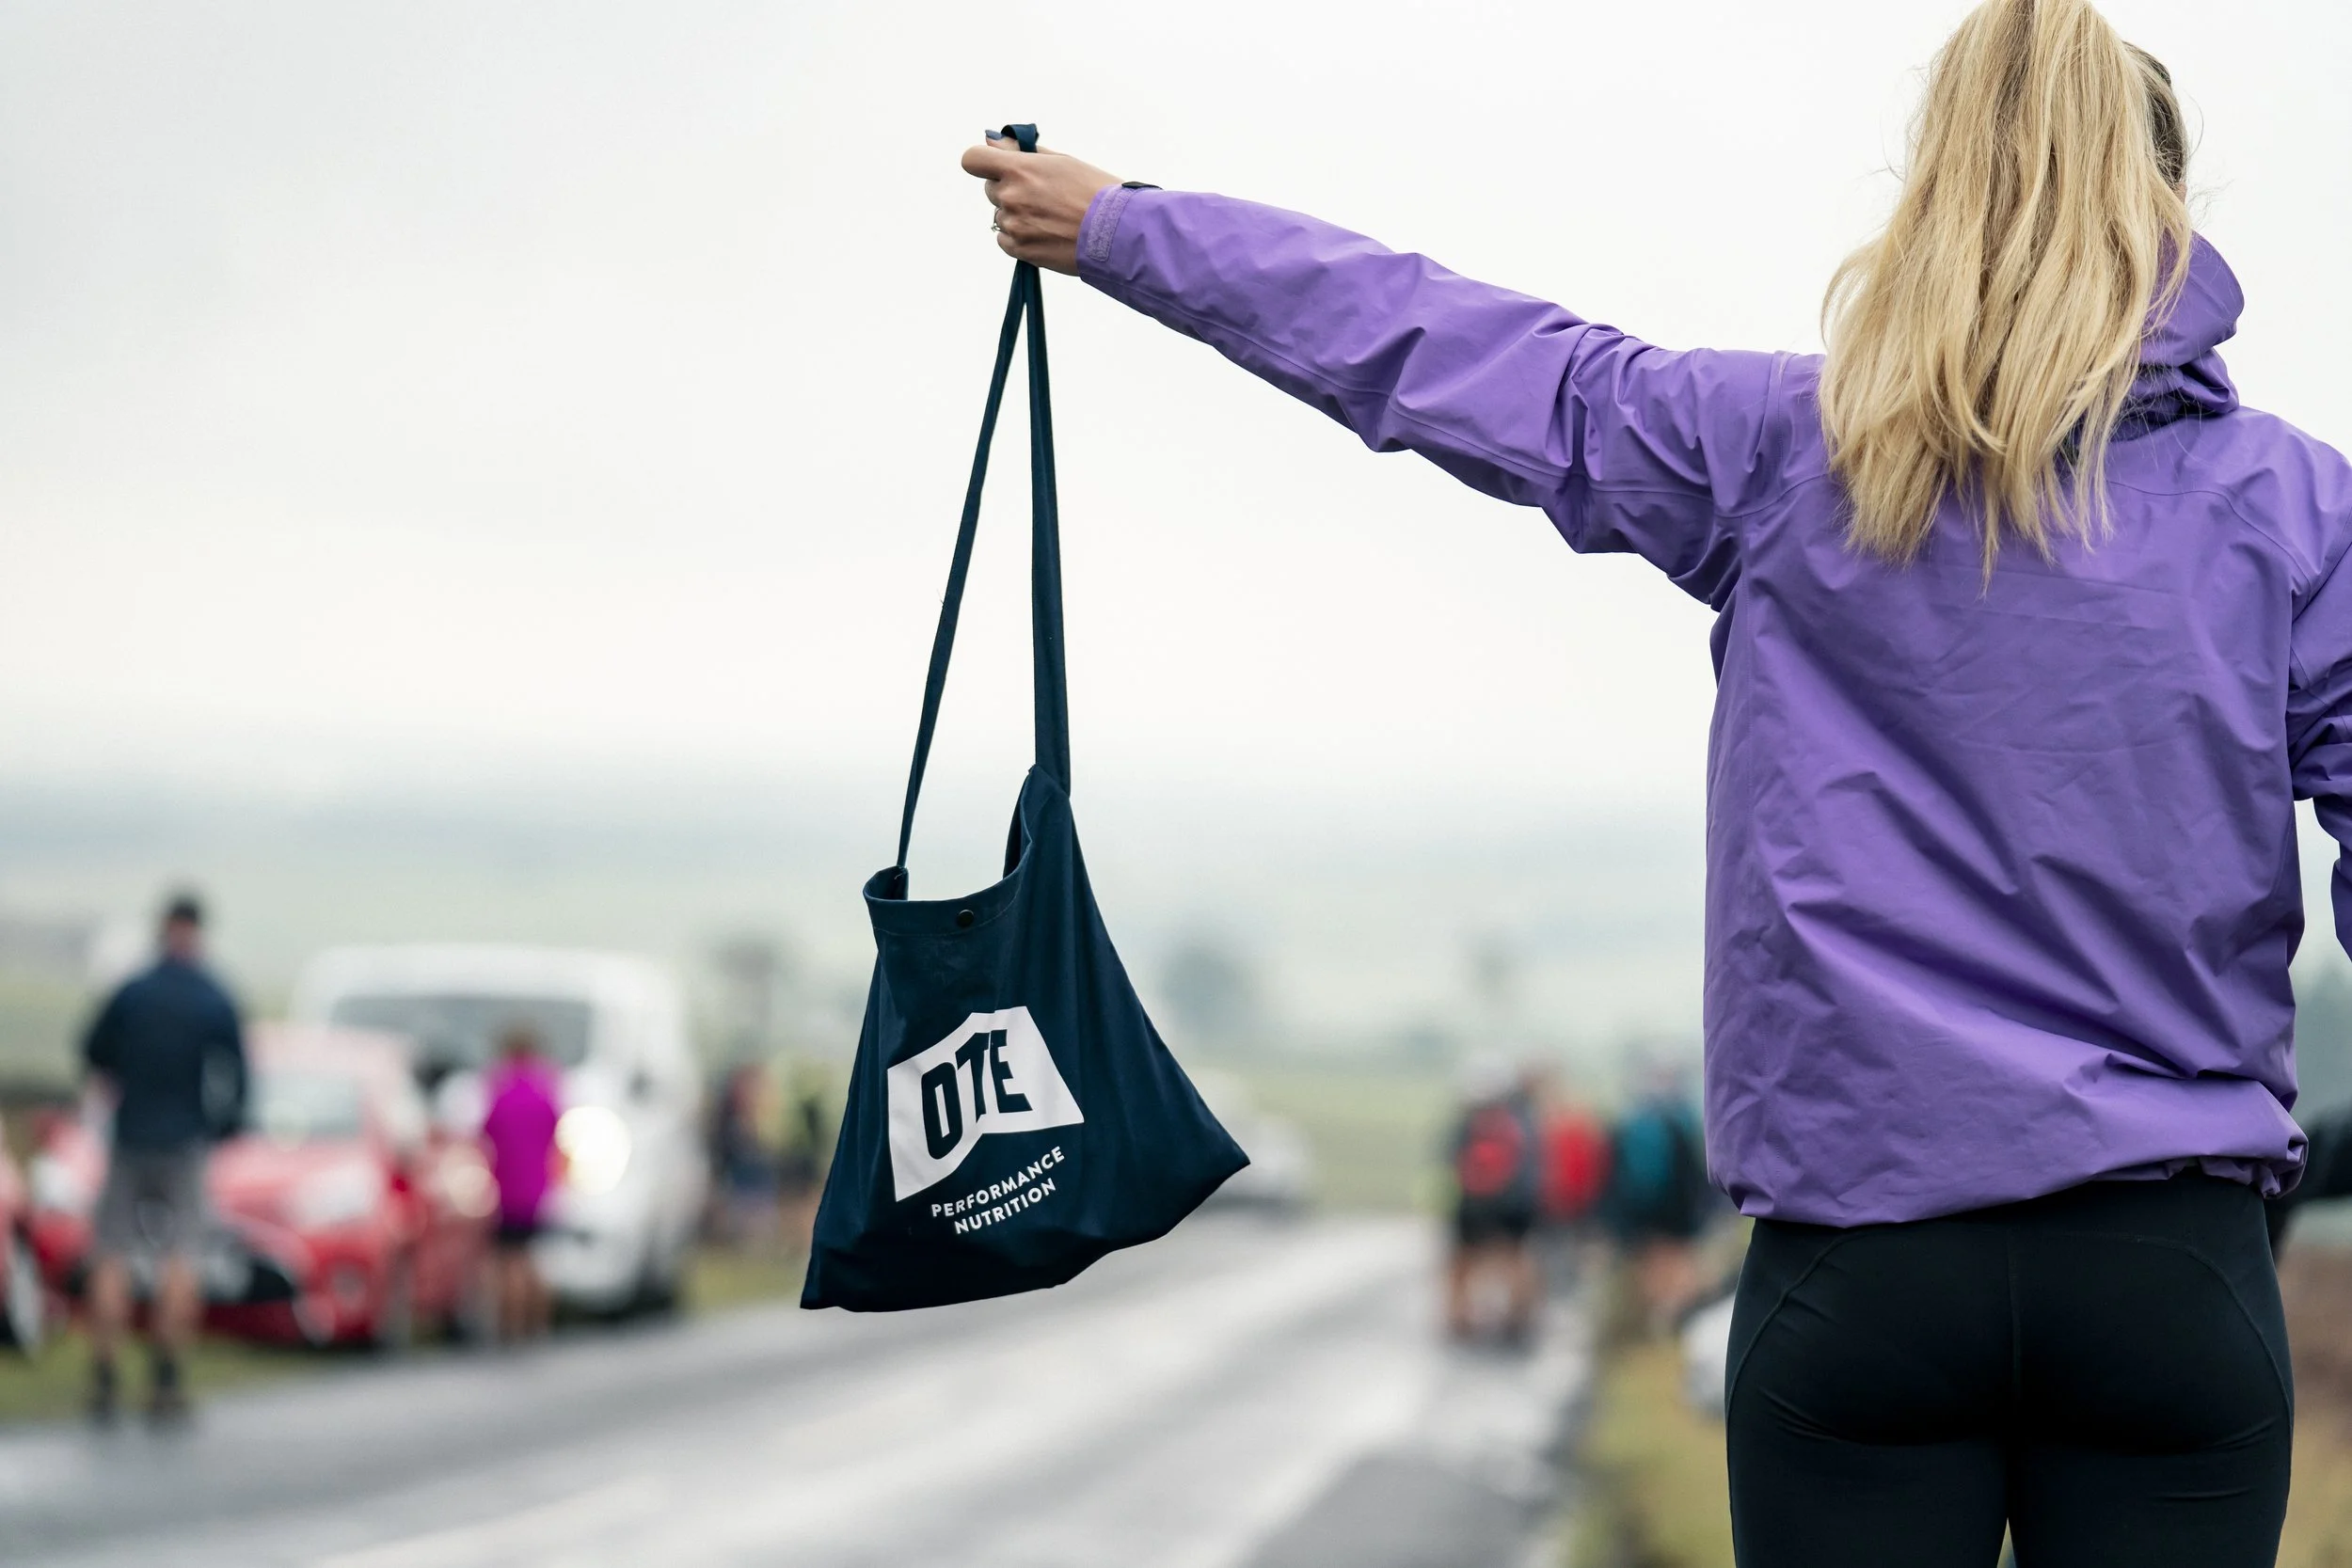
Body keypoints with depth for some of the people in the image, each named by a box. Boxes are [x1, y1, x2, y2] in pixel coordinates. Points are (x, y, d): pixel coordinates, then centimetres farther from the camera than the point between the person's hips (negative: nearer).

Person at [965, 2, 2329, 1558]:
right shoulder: (2285, 499, 1)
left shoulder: (1781, 445, 2)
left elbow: (1422, 343, 10)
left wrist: (1111, 226, 22)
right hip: (2174, 1272, 0)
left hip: (1859, 1262, 1)